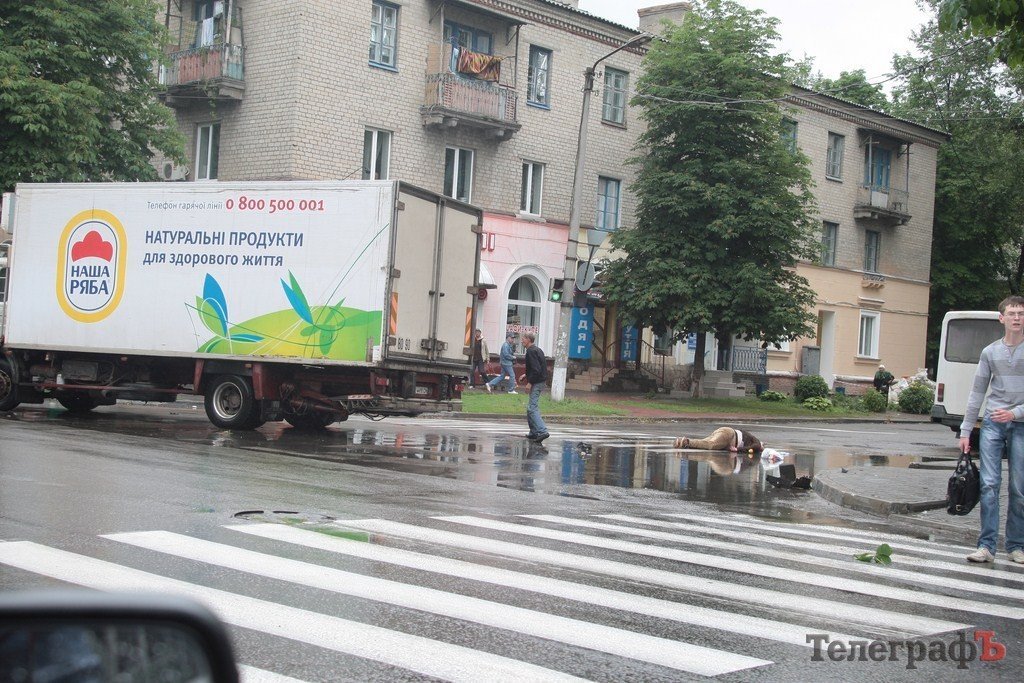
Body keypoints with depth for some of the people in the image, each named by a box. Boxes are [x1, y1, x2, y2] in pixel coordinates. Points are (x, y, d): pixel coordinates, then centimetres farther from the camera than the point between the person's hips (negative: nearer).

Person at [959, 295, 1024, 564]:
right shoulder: (990, 352, 10)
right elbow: (977, 393, 13)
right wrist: (965, 430, 10)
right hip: (993, 423, 2)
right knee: (989, 484, -5)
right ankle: (987, 546, -5)